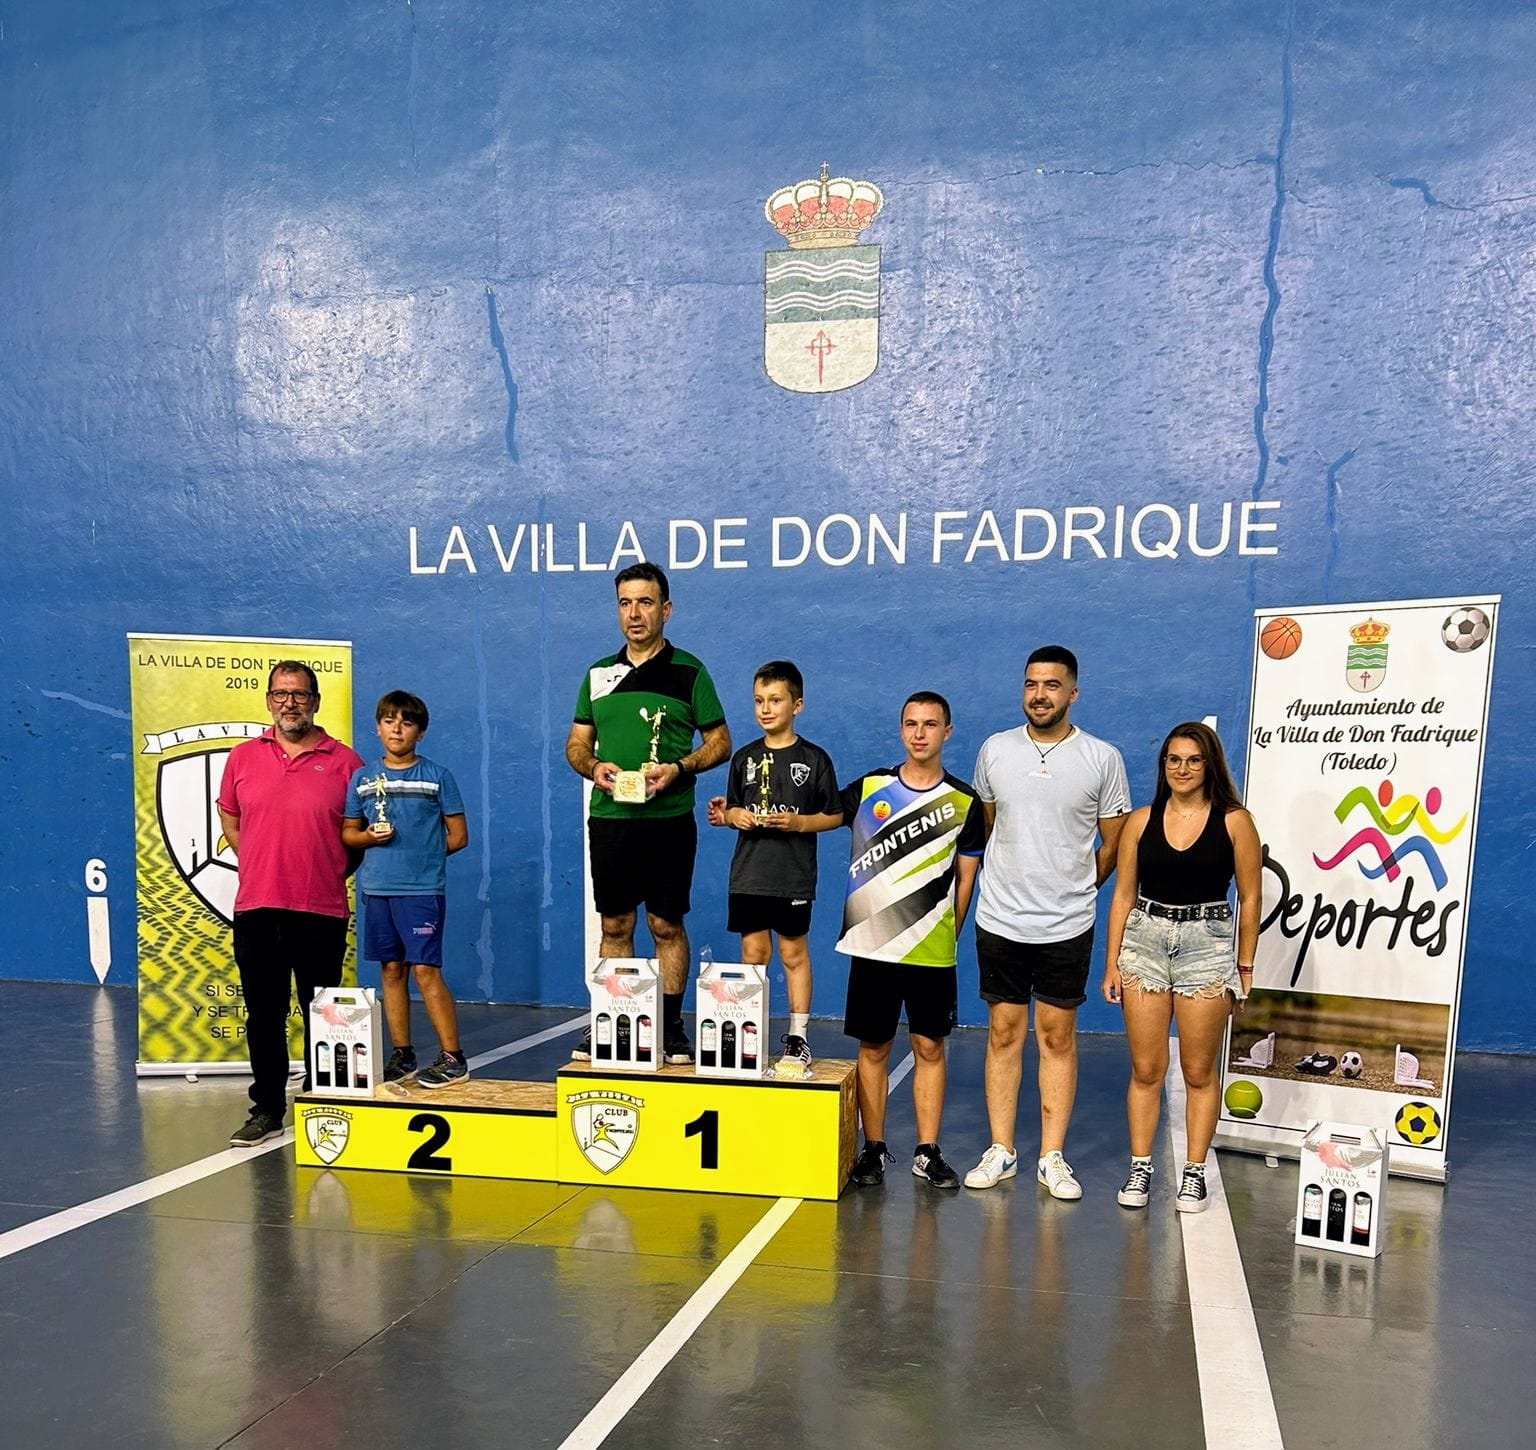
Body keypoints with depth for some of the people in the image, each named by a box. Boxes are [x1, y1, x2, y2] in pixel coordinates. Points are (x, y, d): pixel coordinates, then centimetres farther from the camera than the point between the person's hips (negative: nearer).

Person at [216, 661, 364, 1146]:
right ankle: (267, 1110, 22)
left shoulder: (343, 761, 0)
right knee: (264, 1014, 10)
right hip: (256, 906, 2)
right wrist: (261, 864, 10)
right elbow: (229, 818, 19)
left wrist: (330, 870, 1)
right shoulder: (243, 757, 7)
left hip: (321, 910, -2)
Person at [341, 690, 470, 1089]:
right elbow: (348, 832, 14)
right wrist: (371, 837, -6)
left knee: (425, 970, -7)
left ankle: (452, 1058, 0)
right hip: (376, 888, 4)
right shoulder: (362, 778, 9)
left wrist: (422, 854, -3)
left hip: (423, 889, -4)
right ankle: (402, 1054, 20)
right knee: (391, 969, 10)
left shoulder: (437, 776, 1)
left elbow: (458, 836, 3)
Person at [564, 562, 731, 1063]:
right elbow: (576, 742, 15)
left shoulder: (688, 671, 1)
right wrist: (592, 767, -7)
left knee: (666, 925, 3)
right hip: (608, 817, 3)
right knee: (614, 925, 9)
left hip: (668, 819, -3)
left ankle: (671, 1026, 14)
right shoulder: (599, 674, 12)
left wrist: (678, 768, -15)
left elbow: (720, 741, 1)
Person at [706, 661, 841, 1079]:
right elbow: (732, 807, 16)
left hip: (794, 876, -3)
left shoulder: (814, 759, -3)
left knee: (794, 953, 6)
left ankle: (798, 1037, 14)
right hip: (748, 874, 3)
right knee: (753, 952, 8)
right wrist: (732, 815, -6)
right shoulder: (744, 758, 8)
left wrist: (798, 822, -15)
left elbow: (835, 816, 0)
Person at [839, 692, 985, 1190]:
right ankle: (873, 1149, 18)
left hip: (932, 951, 0)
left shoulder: (964, 802, 2)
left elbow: (965, 879, 7)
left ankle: (928, 1152, 17)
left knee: (929, 1047, 6)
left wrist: (947, 936, 6)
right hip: (873, 944, 0)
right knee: (873, 1047, 6)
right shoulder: (868, 789, 3)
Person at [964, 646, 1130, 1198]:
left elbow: (1113, 845, 5)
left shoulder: (1102, 759, -3)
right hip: (1000, 920, 1)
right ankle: (1000, 1152, 18)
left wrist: (1071, 891, 10)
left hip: (1067, 926, -1)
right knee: (1004, 1033, 8)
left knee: (1058, 1037, 7)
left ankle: (1052, 1157, 17)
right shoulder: (994, 750, 3)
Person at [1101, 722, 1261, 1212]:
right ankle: (1140, 1168, 17)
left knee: (1199, 1071, 6)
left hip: (1207, 945, -2)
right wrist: (1111, 963, 4)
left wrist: (1244, 967, 1)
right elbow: (1123, 895, 6)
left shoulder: (1234, 821, -1)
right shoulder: (1141, 821, 4)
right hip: (1144, 940, 2)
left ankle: (1194, 1172, 19)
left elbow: (1249, 898, 2)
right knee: (1146, 1069, 6)